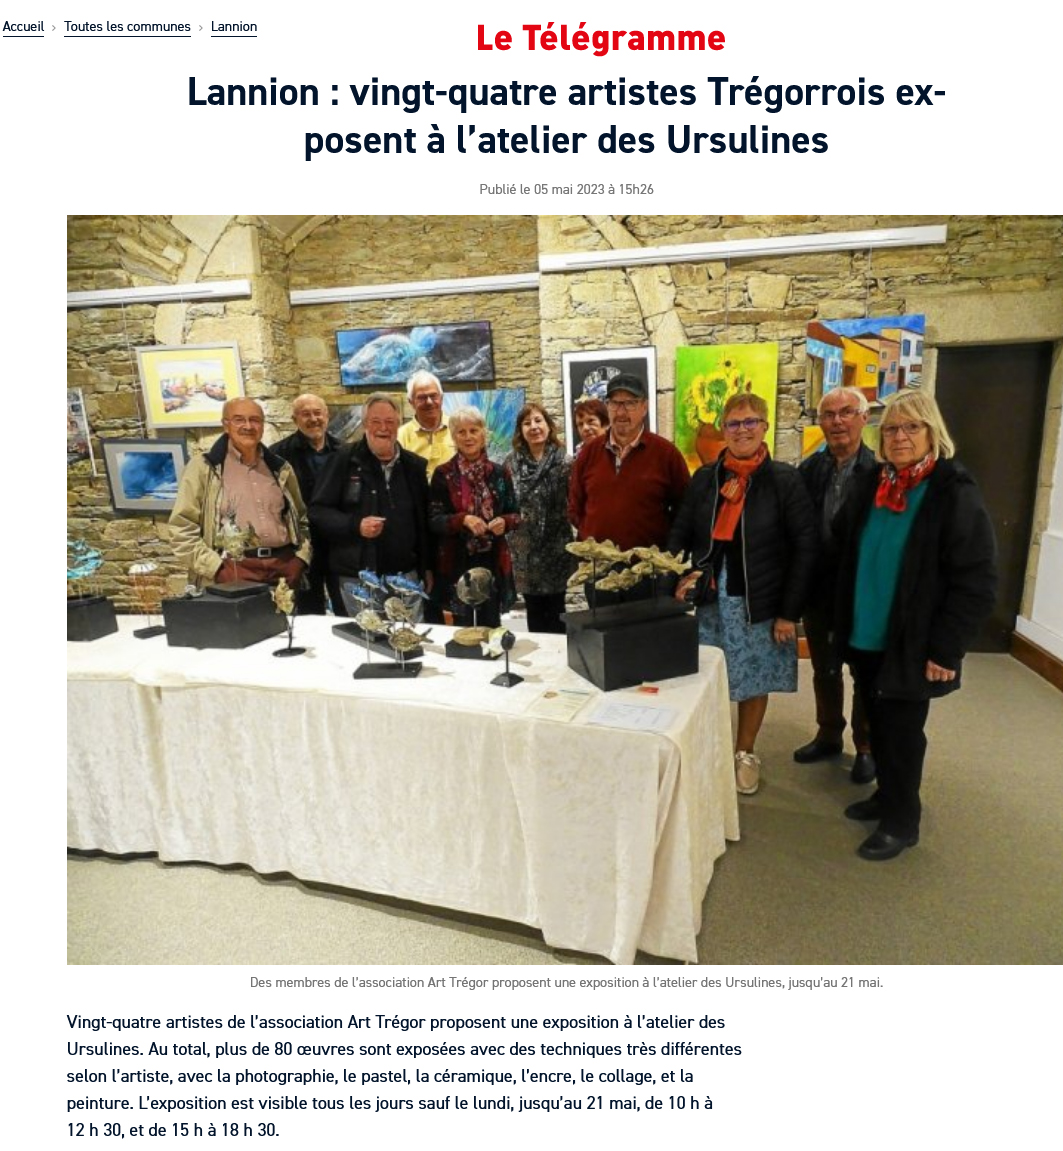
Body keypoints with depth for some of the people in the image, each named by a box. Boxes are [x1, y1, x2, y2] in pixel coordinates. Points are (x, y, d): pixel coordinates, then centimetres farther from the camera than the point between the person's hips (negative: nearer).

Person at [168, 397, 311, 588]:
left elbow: (301, 519, 21)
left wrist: (300, 559, 6)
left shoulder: (280, 468, 15)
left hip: (283, 568, 4)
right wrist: (217, 568, -10)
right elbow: (182, 528, -2)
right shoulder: (203, 467, 3)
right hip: (231, 573, -4)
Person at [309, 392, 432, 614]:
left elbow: (424, 521, 15)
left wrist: (427, 569, 12)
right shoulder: (344, 459, -2)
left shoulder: (415, 466, 9)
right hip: (354, 578, -3)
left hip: (405, 577, 3)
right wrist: (355, 525, -19)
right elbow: (318, 511, -3)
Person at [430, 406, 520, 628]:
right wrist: (463, 519, -22)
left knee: (491, 626, 8)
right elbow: (434, 520, -5)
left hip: (493, 561, 2)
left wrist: (504, 522, -14)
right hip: (456, 561, -2)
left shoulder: (499, 472, 3)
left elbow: (515, 514, 8)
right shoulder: (443, 474, -3)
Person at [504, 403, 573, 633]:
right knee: (534, 610, 12)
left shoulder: (563, 463, -6)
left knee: (555, 609, 7)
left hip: (555, 547, -2)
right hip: (524, 549, 3)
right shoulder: (511, 462, 3)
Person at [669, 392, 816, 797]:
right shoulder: (704, 479, 5)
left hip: (761, 604, -2)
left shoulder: (785, 480, -5)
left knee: (754, 680, 10)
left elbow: (804, 549, -7)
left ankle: (745, 754, 32)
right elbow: (679, 536, 8)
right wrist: (677, 579, -10)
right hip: (710, 600, 2)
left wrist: (790, 612, -10)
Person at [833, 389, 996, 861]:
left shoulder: (955, 494, -12)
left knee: (901, 731, 5)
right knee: (878, 724, 17)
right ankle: (887, 796, 36)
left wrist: (945, 648, -16)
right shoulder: (867, 487, 6)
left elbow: (976, 582, -14)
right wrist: (844, 623, 10)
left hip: (911, 644, -5)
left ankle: (901, 821, 23)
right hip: (864, 638, 6)